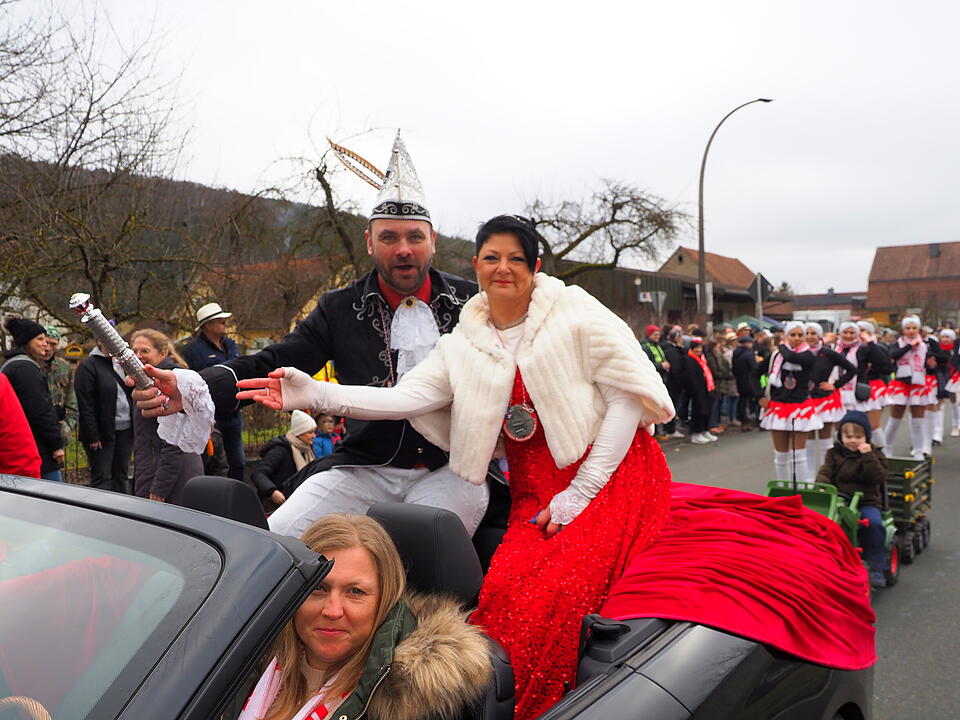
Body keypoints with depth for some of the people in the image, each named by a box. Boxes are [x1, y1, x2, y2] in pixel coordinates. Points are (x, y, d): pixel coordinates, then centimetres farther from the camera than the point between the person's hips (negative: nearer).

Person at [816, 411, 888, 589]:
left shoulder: (875, 454, 7)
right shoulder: (834, 454, 10)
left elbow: (878, 478, -6)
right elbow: (825, 473, 0)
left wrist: (868, 456, -15)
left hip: (866, 502, -1)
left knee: (873, 522, -31)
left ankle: (876, 570, -19)